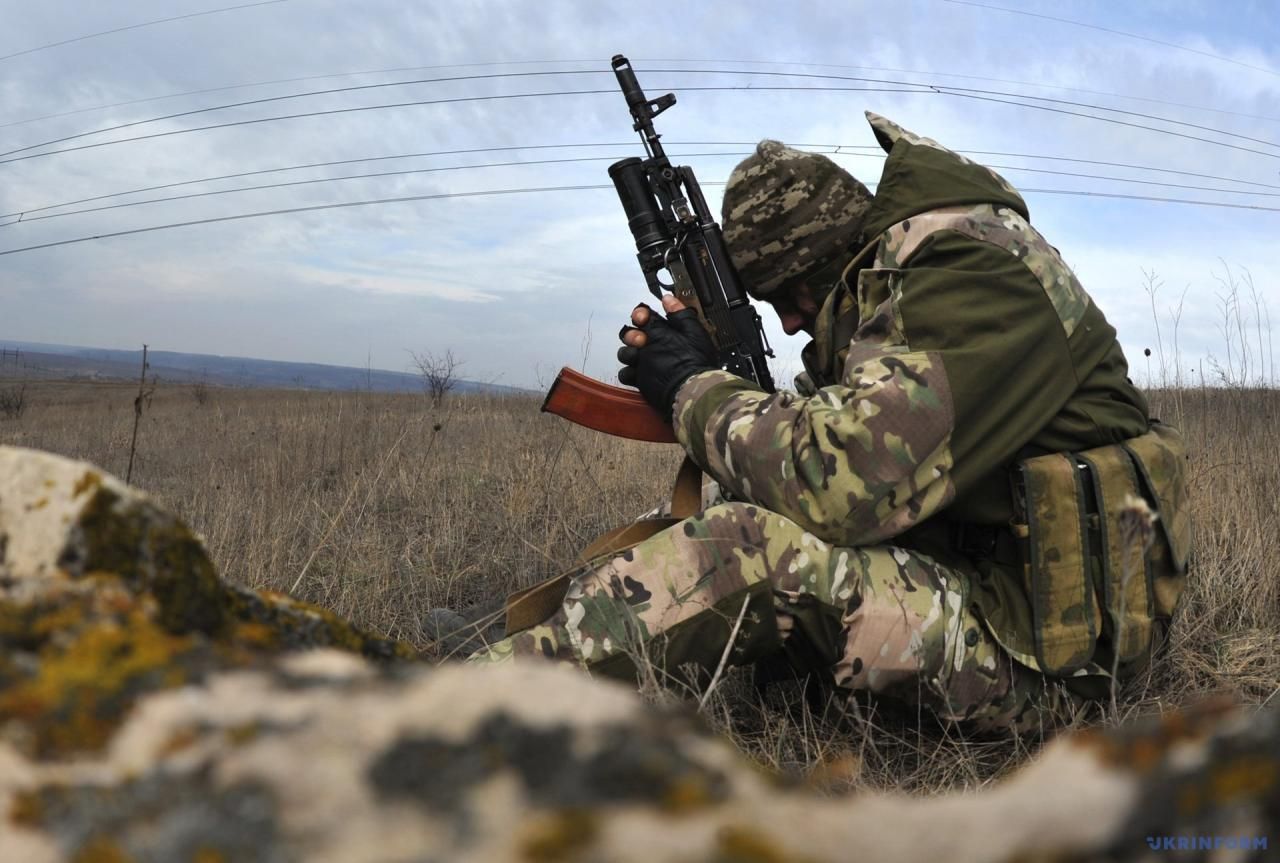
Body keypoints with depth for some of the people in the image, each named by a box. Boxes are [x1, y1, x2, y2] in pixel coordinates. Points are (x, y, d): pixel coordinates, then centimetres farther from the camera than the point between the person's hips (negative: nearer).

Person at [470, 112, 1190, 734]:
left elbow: (841, 478, -29)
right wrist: (710, 374, -3)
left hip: (1042, 648, -10)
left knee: (751, 552, -26)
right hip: (965, 574, 10)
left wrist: (694, 388, -14)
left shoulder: (975, 273, -20)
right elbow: (839, 434, 12)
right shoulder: (895, 275, 11)